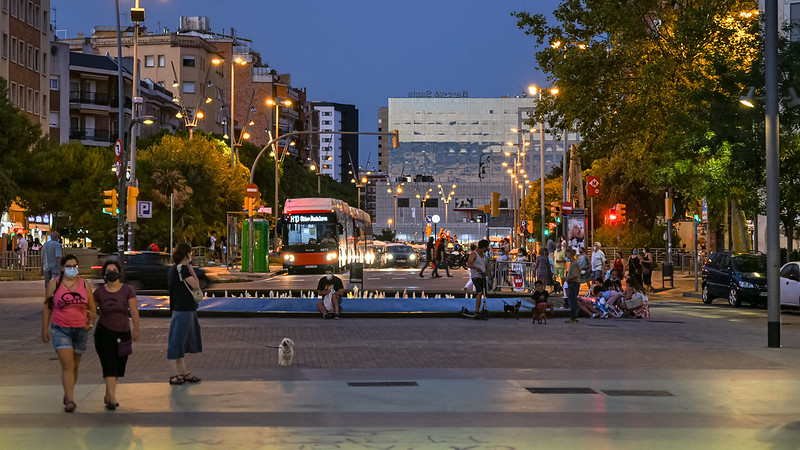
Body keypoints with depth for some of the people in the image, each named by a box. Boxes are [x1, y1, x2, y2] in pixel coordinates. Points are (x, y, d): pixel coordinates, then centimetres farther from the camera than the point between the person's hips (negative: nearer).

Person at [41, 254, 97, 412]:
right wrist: (44, 329, 4)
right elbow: (47, 308, 6)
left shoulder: (84, 284, 6)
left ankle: (67, 395, 32)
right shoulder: (54, 284, 1)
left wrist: (91, 322, -5)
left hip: (80, 330, 3)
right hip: (60, 329, -3)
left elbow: (92, 308, 12)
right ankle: (70, 401, -17)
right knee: (67, 365, -14)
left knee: (75, 366, 13)